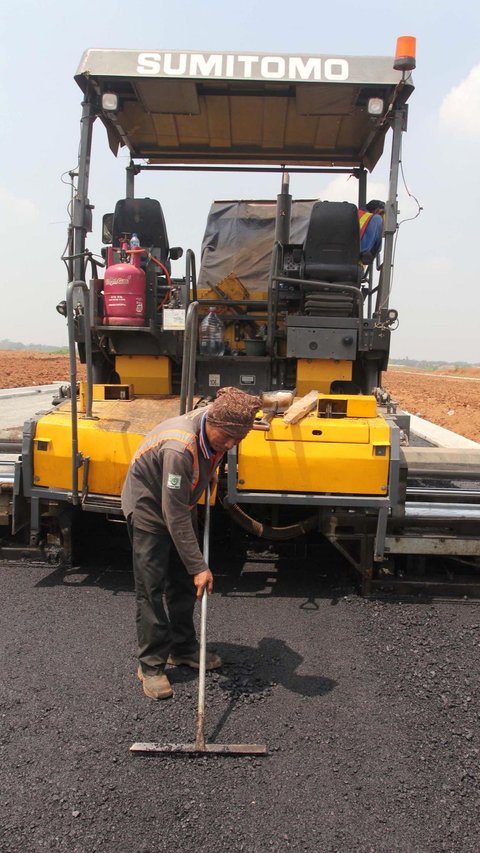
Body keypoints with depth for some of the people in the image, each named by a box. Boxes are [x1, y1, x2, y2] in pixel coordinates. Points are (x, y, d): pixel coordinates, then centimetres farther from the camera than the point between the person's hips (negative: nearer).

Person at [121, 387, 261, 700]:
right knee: (151, 587, -5)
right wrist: (199, 566, -32)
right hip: (149, 506, -7)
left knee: (184, 581, 14)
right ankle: (151, 665, 8)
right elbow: (174, 516, -35)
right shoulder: (179, 447, -40)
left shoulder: (218, 428, -17)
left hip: (182, 502, 8)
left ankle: (183, 648, 29)